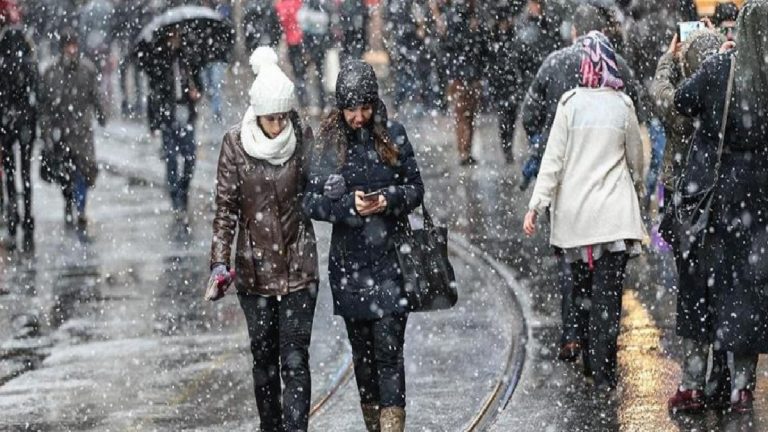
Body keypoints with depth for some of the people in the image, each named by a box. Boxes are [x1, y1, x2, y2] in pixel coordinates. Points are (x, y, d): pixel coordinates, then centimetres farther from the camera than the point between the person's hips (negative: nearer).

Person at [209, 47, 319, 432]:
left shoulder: (303, 139, -4)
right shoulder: (236, 144, -6)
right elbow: (226, 208, -4)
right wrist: (220, 262, -9)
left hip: (298, 266, -1)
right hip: (254, 267, 1)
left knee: (295, 360, -6)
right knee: (263, 356, 12)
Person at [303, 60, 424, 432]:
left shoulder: (393, 137, 0)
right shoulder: (327, 142, 0)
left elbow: (415, 188, 5)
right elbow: (311, 200, -1)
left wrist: (389, 199, -15)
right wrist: (349, 205, -18)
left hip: (390, 258, -1)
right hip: (348, 259, 1)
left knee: (389, 345, -8)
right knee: (362, 348, 10)